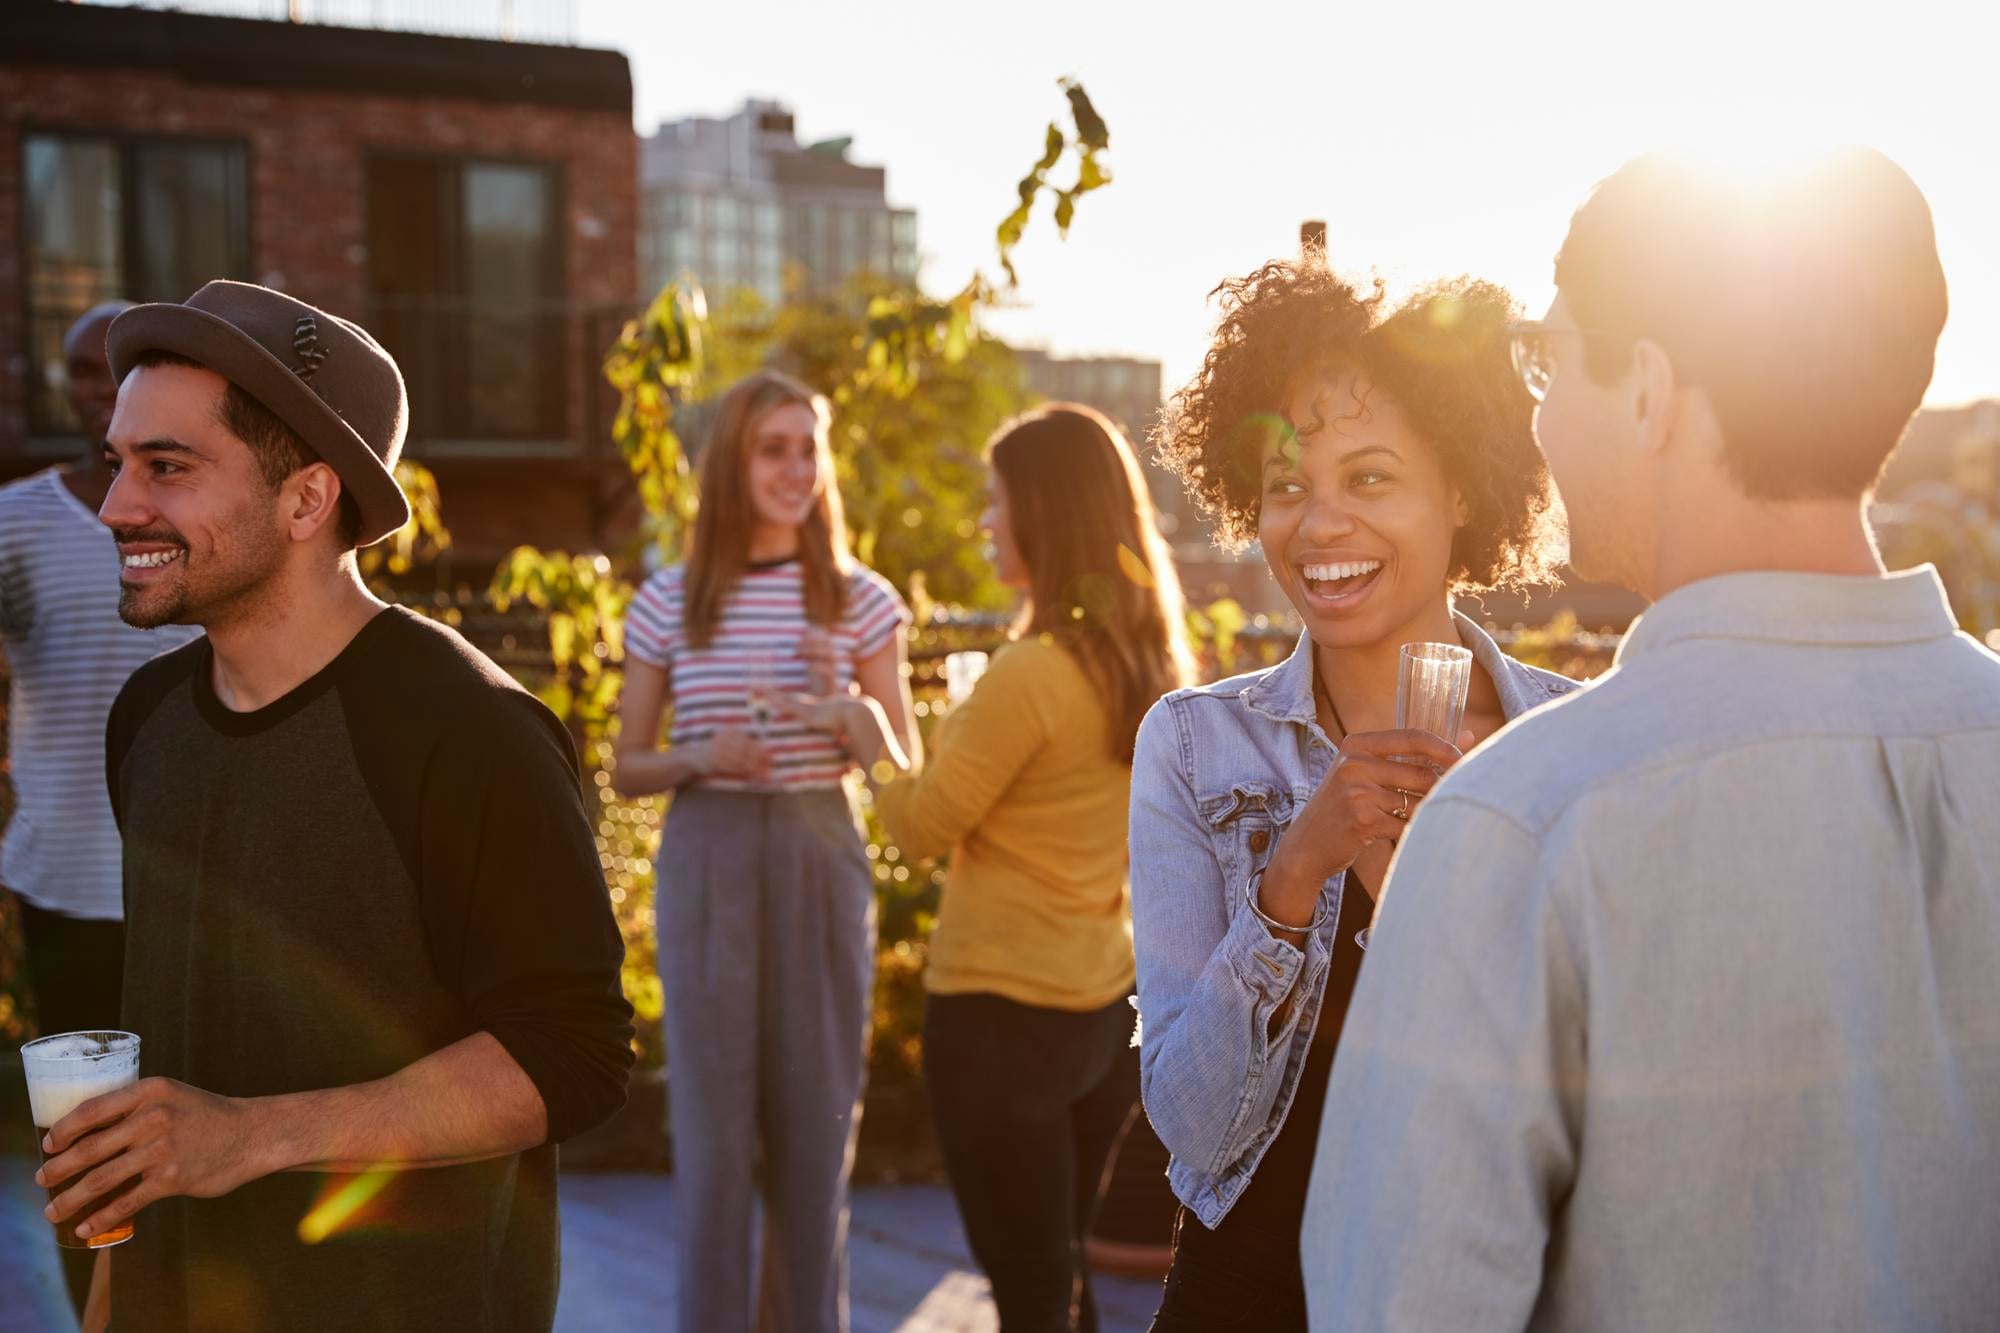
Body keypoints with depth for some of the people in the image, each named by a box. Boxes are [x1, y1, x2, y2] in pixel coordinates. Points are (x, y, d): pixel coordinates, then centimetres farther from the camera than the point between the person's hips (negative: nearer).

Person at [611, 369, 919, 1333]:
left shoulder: (862, 601, 2)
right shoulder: (669, 604, 2)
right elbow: (627, 769, 7)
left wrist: (846, 697, -14)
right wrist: (699, 757, -14)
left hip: (822, 863, 1)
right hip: (707, 864, -1)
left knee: (818, 1117, 7)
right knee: (712, 1120, 3)